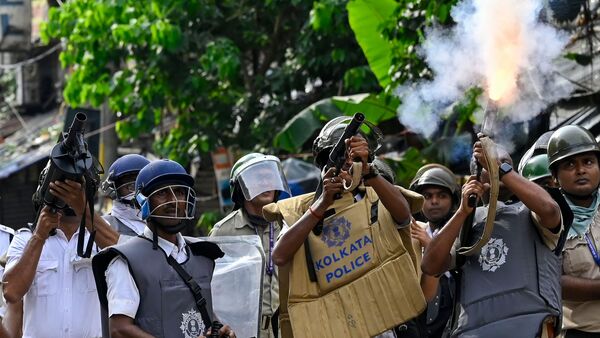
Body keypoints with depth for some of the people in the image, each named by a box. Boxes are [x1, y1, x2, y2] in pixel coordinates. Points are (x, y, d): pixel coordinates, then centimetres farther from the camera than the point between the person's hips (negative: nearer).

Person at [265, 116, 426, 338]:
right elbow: (279, 256, -7)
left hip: (378, 319, 0)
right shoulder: (300, 209, 11)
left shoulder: (378, 199, 10)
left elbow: (403, 213, -13)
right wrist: (322, 204, -14)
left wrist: (368, 171, -28)